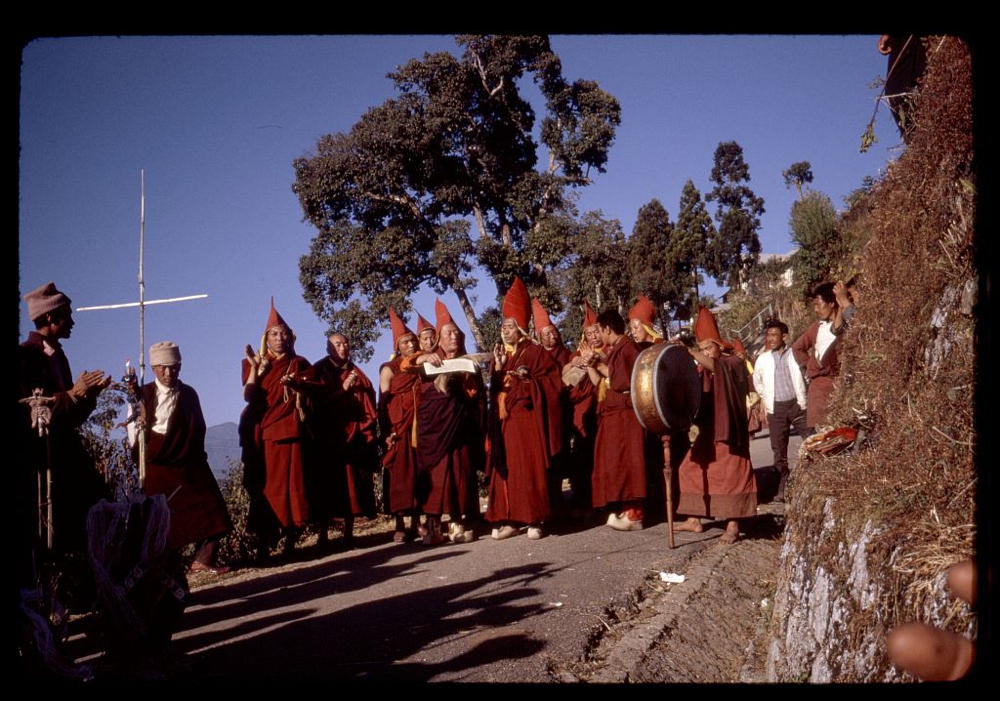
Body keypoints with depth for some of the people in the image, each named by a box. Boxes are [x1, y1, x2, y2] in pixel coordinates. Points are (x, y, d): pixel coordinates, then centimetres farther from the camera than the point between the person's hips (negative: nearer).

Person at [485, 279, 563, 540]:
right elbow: (494, 390, 12)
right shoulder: (500, 354, 17)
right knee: (505, 468, 2)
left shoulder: (536, 352, 1)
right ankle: (508, 519, 6)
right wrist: (498, 369, -2)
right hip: (503, 420, 5)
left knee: (530, 468, -7)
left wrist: (526, 380, -15)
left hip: (527, 418, -5)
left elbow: (551, 384, -4)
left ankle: (534, 520, -3)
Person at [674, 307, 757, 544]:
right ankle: (695, 520, 16)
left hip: (728, 430, -7)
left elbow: (713, 364, -27)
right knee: (693, 470, 7)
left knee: (730, 473, -8)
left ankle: (733, 526, -6)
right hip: (707, 431, 7)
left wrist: (687, 351, -28)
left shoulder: (733, 363, -6)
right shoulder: (701, 371, 14)